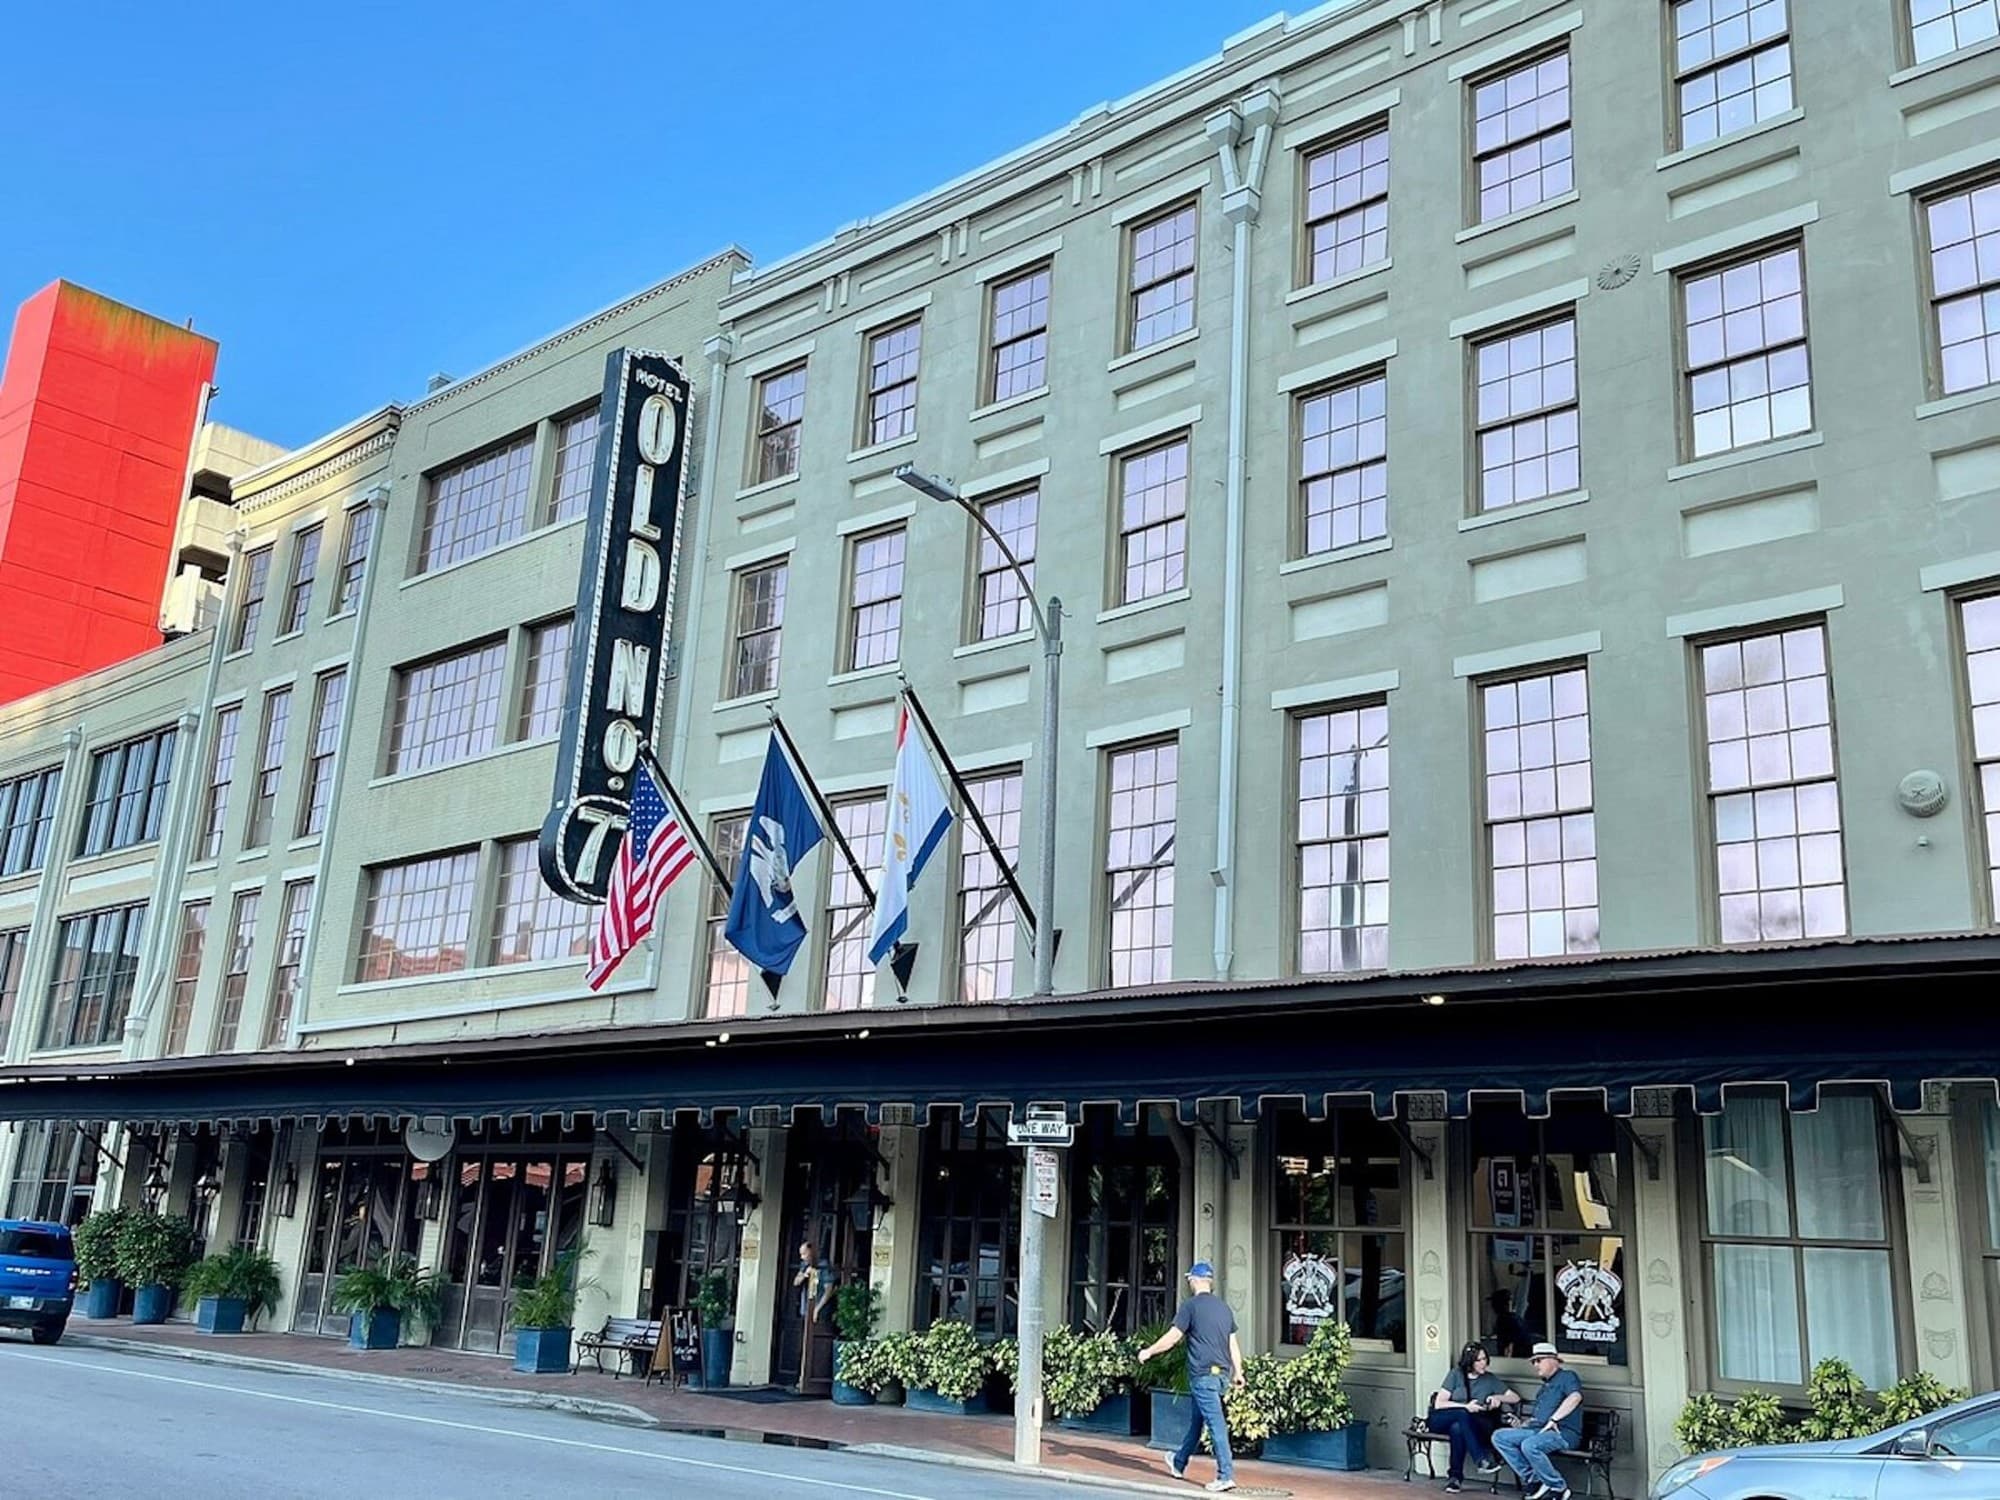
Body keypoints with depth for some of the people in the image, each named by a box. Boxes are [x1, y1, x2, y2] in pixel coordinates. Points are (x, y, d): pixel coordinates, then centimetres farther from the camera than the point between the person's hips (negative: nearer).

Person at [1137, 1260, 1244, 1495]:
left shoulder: (1191, 1305, -7)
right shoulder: (1224, 1307, 12)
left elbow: (1172, 1337, -6)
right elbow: (1233, 1343, 13)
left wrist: (1149, 1351, 6)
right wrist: (1237, 1372, 18)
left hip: (1203, 1374, -7)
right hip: (1221, 1372, 7)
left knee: (1215, 1423, -8)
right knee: (1197, 1420, 19)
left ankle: (1226, 1476, -11)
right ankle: (1179, 1463, 33)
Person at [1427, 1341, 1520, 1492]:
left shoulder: (1490, 1379, 9)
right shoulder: (1456, 1374, 0)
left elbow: (1516, 1399, 9)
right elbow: (1439, 1404, -7)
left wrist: (1498, 1397, -10)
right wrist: (1465, 1407, -19)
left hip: (1462, 1424, 2)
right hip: (1441, 1420, -2)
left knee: (1457, 1428, -36)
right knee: (1462, 1414, -37)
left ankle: (1455, 1476, -28)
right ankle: (1480, 1460, -41)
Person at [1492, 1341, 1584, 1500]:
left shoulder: (1567, 1376, 3)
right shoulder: (1544, 1387, 30)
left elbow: (1575, 1396, -19)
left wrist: (1553, 1419, -22)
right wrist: (1522, 1424, 12)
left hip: (1564, 1432, -9)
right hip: (1539, 1430, 9)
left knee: (1529, 1445, -37)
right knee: (1499, 1437, -9)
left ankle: (1559, 1487, -18)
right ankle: (1534, 1480, -12)